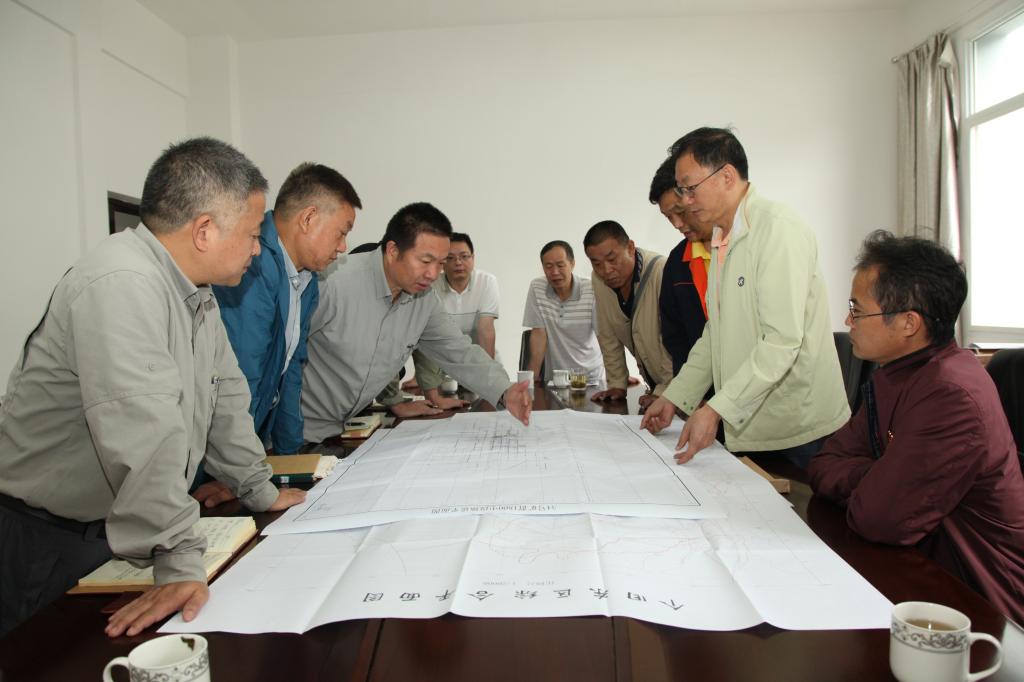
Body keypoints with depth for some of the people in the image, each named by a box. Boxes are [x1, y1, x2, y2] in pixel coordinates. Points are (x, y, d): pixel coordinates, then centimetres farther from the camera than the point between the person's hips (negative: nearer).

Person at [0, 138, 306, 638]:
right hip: (42, 543, -8)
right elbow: (147, 439, -34)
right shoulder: (121, 285, -28)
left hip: (121, 528, 8)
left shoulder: (197, 293, 4)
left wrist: (259, 492, 11)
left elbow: (225, 397, 9)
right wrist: (180, 563, -32)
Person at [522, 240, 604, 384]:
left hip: (590, 375, -1)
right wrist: (533, 376, -7)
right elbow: (538, 333, -2)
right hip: (553, 376, 2)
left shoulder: (592, 290, -9)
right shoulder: (536, 288, -3)